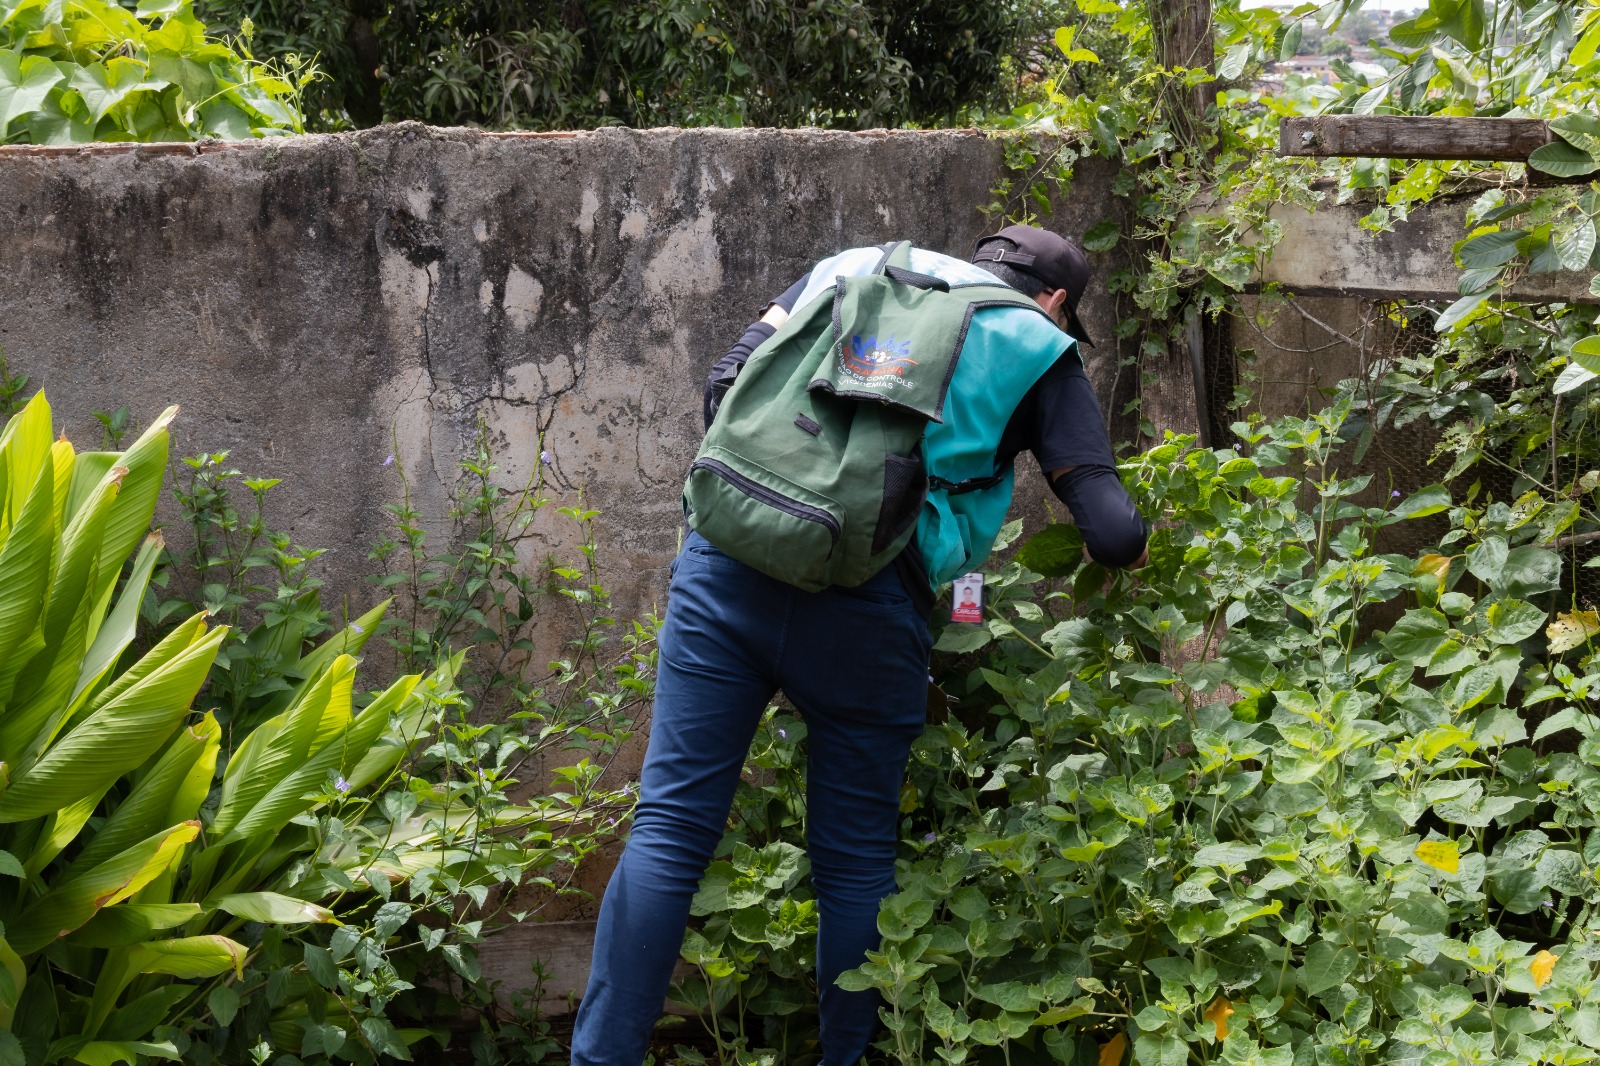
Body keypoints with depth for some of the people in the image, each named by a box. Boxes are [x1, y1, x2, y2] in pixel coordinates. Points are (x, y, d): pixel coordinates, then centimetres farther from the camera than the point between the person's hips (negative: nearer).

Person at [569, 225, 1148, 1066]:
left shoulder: (858, 267, 23)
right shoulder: (1039, 355, 15)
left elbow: (727, 381, 14)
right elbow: (1113, 534, 6)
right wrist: (1116, 547, 29)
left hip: (728, 556, 2)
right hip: (864, 602, -2)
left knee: (669, 826, 3)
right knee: (855, 860, 12)